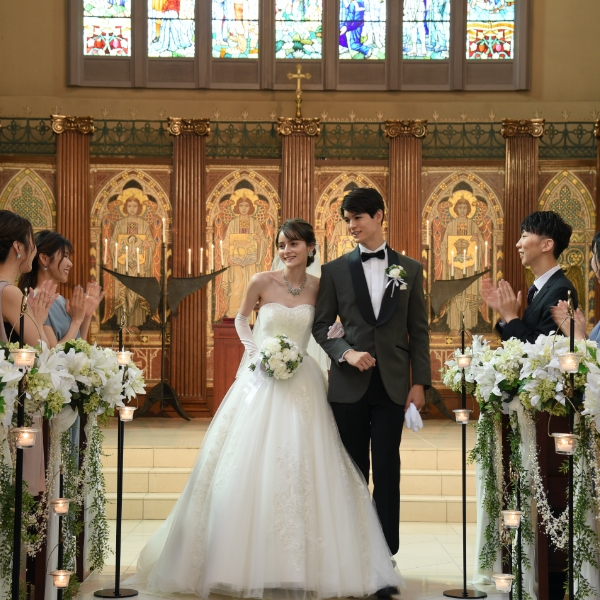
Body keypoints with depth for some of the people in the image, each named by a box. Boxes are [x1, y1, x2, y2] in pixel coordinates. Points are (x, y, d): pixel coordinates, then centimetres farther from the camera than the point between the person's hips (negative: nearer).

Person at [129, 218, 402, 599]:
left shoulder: (318, 287, 2)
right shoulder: (262, 282, -3)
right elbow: (241, 319, 12)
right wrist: (254, 351, -3)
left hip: (302, 384, 1)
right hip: (261, 381, -1)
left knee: (303, 468, -2)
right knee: (250, 469, -2)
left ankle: (300, 562, 7)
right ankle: (250, 559, 9)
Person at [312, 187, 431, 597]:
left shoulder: (410, 269, 6)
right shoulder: (336, 270, 5)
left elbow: (419, 331, 6)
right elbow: (321, 325, 6)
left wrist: (420, 382, -1)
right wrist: (345, 352, -12)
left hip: (392, 386, 0)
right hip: (349, 385, 1)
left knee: (387, 471, -1)